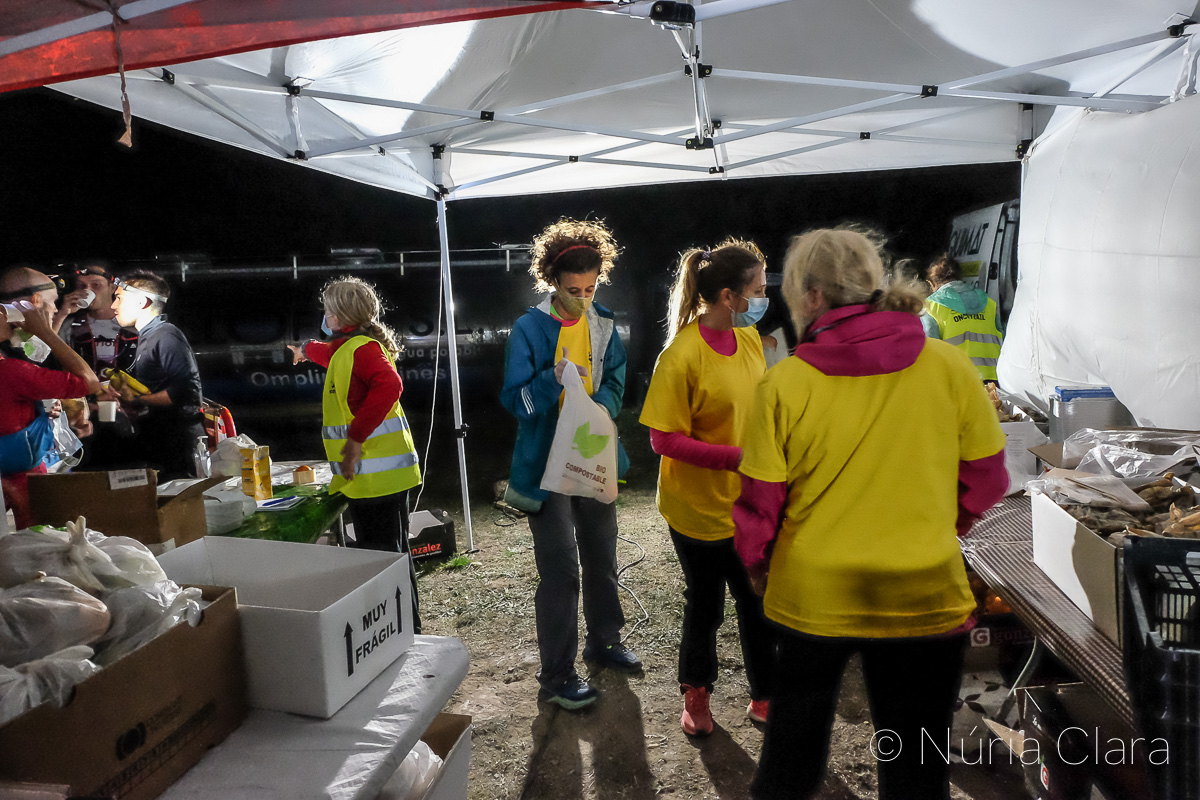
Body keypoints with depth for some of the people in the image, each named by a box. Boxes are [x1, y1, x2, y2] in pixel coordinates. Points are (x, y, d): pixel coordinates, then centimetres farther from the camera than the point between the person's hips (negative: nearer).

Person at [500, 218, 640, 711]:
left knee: (601, 557, 20)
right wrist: (555, 379, -30)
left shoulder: (603, 324, 3)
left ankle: (604, 640, 41)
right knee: (561, 571, -2)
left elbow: (615, 382, 7)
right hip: (548, 462, -5)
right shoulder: (530, 329, -12)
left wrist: (600, 405, -15)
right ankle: (557, 676, 12)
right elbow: (514, 399, -13)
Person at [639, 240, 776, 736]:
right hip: (700, 507, -5)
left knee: (760, 602, 13)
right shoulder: (682, 355, -21)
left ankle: (763, 698, 36)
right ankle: (696, 692, 42)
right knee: (705, 605, 15)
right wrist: (738, 457, -27)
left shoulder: (750, 340, -1)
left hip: (749, 503, 5)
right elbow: (665, 439, -20)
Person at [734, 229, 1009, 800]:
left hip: (809, 593, 0)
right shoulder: (949, 366, -8)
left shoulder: (785, 383, -13)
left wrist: (757, 566, 13)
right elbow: (985, 482, 2)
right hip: (923, 596, 1)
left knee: (795, 728, 23)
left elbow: (759, 503, -6)